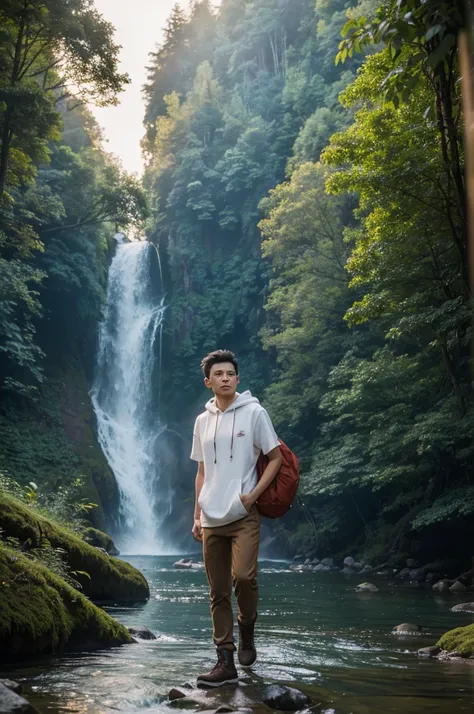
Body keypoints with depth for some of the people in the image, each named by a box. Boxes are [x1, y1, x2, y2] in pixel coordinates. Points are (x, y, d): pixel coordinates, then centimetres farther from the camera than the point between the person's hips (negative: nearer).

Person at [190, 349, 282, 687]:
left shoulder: (254, 412, -2)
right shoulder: (203, 421, 12)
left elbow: (276, 457, 0)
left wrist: (254, 494, -12)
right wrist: (197, 516, 13)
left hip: (244, 516, -4)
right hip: (212, 519, 4)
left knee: (243, 576, -21)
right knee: (219, 593, 5)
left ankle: (247, 631, 9)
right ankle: (226, 662, 13)